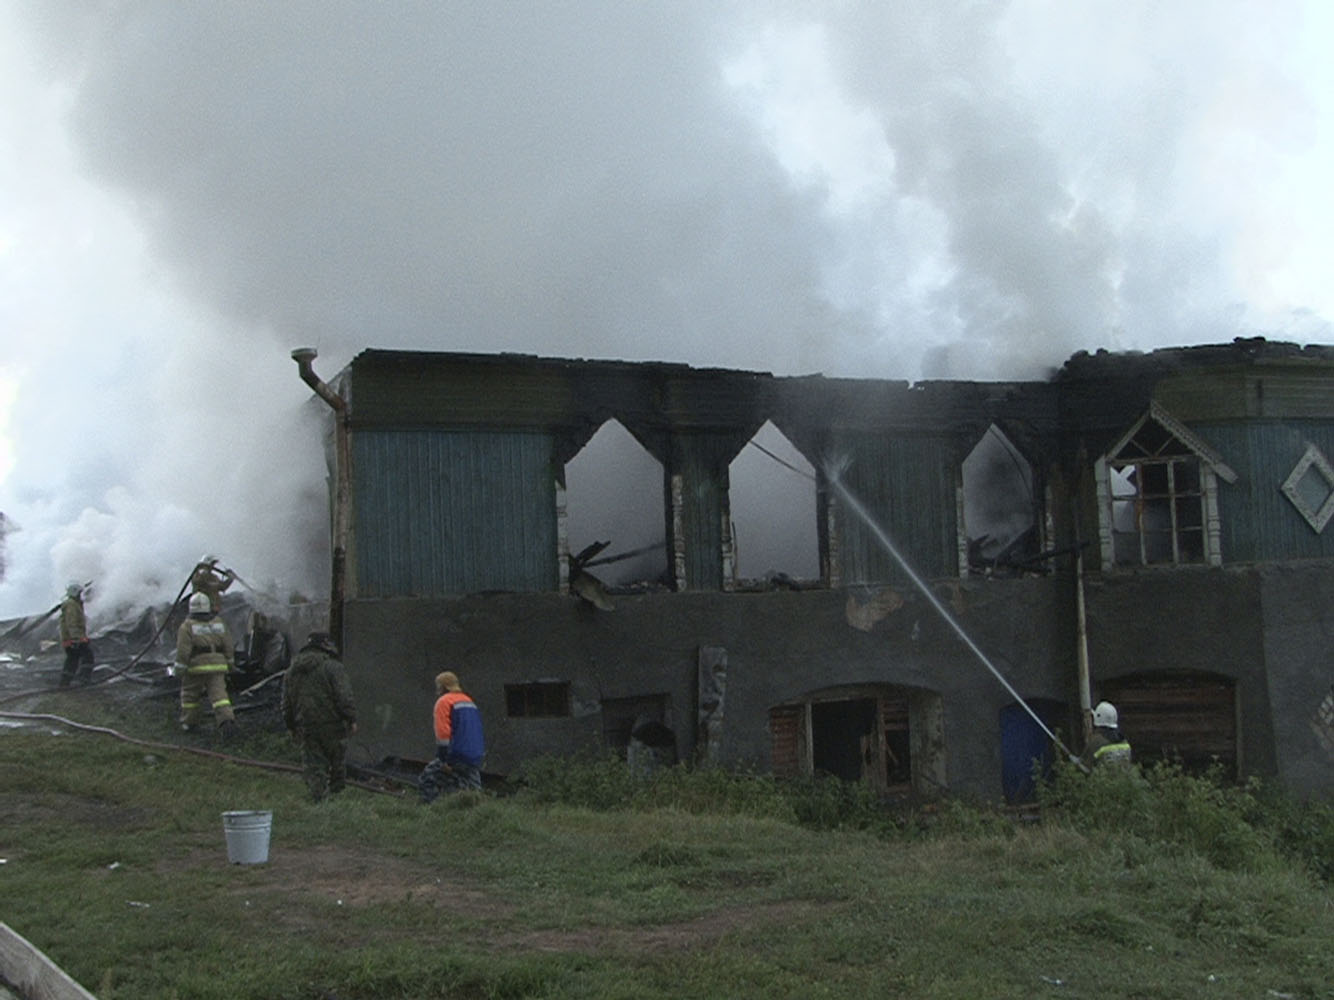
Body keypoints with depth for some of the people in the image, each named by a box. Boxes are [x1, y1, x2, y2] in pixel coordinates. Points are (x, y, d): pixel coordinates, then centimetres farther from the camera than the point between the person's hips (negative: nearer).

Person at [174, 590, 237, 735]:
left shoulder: (187, 626, -5)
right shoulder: (219, 623, 9)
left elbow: (183, 651, -9)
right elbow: (229, 647, 11)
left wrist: (179, 669, -5)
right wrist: (230, 664, 19)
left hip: (196, 667, -3)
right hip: (217, 666, 3)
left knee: (190, 694, 14)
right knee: (218, 693, -2)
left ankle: (189, 722, 23)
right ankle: (226, 718, -20)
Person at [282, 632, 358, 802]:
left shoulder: (291, 671, 11)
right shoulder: (333, 667, -9)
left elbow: (286, 703, 14)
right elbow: (344, 697, -14)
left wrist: (291, 726, 22)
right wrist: (351, 719, -6)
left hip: (305, 728, 4)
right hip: (332, 725, -4)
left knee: (312, 766, 6)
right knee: (338, 762, 12)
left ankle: (319, 799, -1)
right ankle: (337, 793, 19)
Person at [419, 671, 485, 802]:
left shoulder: (444, 701, -4)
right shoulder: (470, 702, 22)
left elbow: (443, 732, -13)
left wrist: (444, 760, -13)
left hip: (456, 757, -7)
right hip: (475, 759, 7)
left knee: (426, 782, 1)